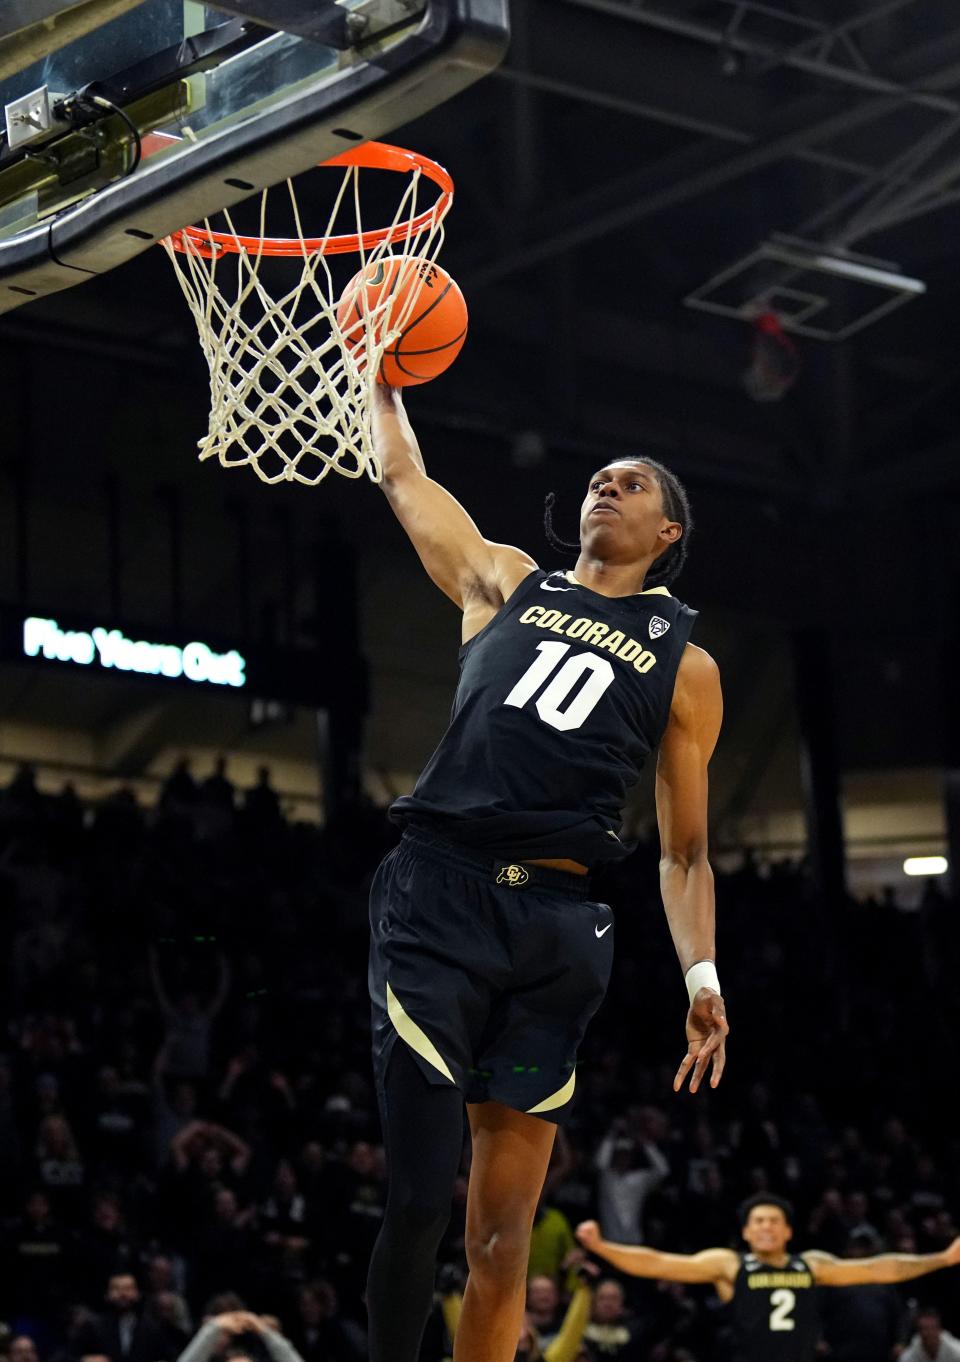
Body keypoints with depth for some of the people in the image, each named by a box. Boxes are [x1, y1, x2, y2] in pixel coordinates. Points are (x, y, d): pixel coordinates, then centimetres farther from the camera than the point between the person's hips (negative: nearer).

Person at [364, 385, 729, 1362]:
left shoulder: (686, 668, 18)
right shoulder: (504, 581, 21)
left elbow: (685, 852, 17)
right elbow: (403, 478, 27)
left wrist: (701, 977, 4)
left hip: (556, 924, 1)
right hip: (438, 891, -1)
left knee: (503, 1235, 0)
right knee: (416, 1195, -13)